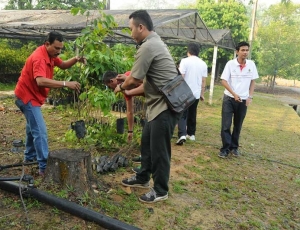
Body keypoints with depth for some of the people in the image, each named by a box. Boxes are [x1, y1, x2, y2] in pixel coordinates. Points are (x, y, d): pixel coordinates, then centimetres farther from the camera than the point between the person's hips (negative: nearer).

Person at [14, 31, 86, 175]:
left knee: (33, 127, 23)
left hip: (31, 96, 11)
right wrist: (66, 84, -45)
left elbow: (63, 65, 10)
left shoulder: (50, 54, 3)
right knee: (40, 131, -15)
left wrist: (76, 59, -10)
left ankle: (30, 156, 39)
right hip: (27, 96, -11)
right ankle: (44, 167, -13)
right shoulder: (39, 58, -27)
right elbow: (40, 81, -42)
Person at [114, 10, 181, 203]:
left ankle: (161, 191, 18)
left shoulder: (147, 46, -19)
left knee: (159, 149, 1)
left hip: (166, 106, -10)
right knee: (147, 143, 20)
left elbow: (135, 80, -14)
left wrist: (121, 87, 5)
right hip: (158, 104, 10)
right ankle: (143, 178, 37)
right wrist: (126, 78, 21)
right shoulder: (154, 42, 15)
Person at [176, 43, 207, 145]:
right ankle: (191, 134, 26)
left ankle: (182, 135, -16)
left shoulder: (185, 61, -8)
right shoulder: (203, 64, 6)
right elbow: (203, 81, 8)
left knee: (182, 115, -2)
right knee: (192, 114, 17)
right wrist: (202, 94, 16)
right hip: (196, 93, 5)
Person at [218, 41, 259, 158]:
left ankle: (234, 147, 26)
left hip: (243, 100, 3)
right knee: (226, 125, -4)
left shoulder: (251, 64, -1)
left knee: (238, 125, 12)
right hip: (229, 98, -2)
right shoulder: (230, 64, -9)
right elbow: (223, 81, -10)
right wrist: (234, 94, -18)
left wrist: (250, 97, -2)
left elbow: (253, 81, 7)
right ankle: (225, 148, 6)